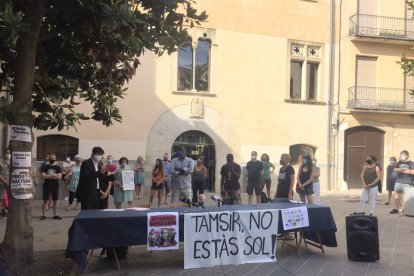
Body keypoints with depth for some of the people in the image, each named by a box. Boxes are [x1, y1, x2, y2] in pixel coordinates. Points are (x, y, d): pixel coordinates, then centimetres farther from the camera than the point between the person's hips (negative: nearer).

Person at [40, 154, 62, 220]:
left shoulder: (58, 167, 2)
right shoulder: (45, 167, 4)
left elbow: (59, 176, -9)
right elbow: (43, 176, -8)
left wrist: (48, 176, -12)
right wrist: (52, 176, -16)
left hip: (55, 186, 1)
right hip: (47, 186, 0)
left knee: (55, 201, 6)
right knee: (45, 200, 1)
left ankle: (55, 215, 11)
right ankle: (43, 215, 4)